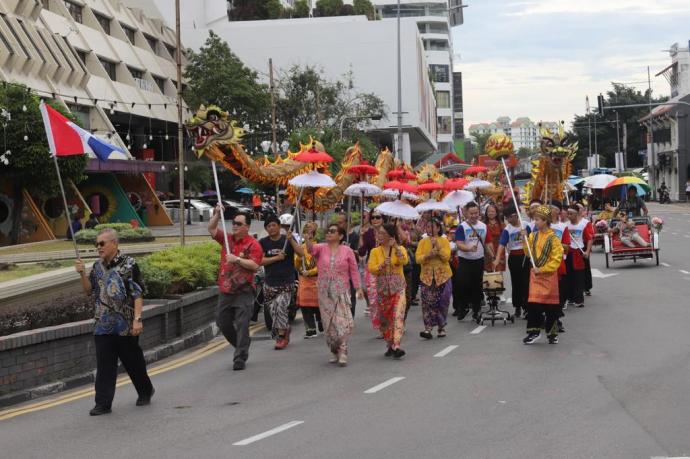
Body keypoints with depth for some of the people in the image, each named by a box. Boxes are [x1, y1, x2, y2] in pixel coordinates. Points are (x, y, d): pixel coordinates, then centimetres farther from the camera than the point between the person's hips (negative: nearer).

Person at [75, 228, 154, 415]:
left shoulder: (129, 265, -9)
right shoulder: (98, 266, 10)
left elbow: (138, 294, -11)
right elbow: (89, 291, 14)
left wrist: (137, 319, -19)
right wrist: (82, 274, -3)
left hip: (126, 326, -5)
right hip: (103, 326, 5)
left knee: (133, 362, 10)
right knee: (104, 366, 0)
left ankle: (145, 391, 32)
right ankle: (103, 403, 2)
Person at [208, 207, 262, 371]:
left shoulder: (253, 244, -7)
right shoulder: (227, 239, 11)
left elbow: (255, 265, -17)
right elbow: (211, 229, 13)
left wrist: (237, 260, -21)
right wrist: (216, 214, 0)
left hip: (243, 291, -7)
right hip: (225, 290, 7)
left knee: (242, 325, -7)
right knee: (222, 322, 13)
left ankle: (240, 358, -3)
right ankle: (242, 344, 34)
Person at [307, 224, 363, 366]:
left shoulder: (347, 251, 2)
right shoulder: (321, 248, 5)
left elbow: (353, 270, 2)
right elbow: (311, 249, -18)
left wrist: (358, 288, -3)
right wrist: (308, 238, -37)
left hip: (341, 291, -2)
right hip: (324, 291, 2)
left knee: (343, 321, -11)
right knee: (328, 322, 8)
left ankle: (342, 352, -6)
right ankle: (334, 351, 21)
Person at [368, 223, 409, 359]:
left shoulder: (400, 249, 3)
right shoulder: (375, 252, 7)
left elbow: (404, 261, -17)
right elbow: (371, 268, -4)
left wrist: (396, 247, -24)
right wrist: (382, 265, -20)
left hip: (398, 288, -3)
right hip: (382, 289, 3)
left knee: (398, 316, -15)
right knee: (384, 318, 7)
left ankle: (396, 346, -22)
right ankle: (390, 345, 20)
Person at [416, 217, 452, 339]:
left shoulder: (444, 241, 2)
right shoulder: (423, 242, 6)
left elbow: (446, 257, -10)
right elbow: (418, 258, -2)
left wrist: (438, 246, -18)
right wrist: (427, 255, -18)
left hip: (442, 276, 0)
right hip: (427, 276, 1)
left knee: (442, 303, 4)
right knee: (427, 303, -9)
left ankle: (441, 328, 16)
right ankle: (428, 328, -12)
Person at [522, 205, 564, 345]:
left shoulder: (553, 238, -12)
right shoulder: (533, 236, 4)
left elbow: (556, 260, -13)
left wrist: (542, 269, -18)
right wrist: (525, 239, -6)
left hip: (549, 275, -4)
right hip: (535, 275, 4)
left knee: (551, 306, 6)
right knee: (533, 303, -4)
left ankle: (552, 333, 19)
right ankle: (534, 332, 5)